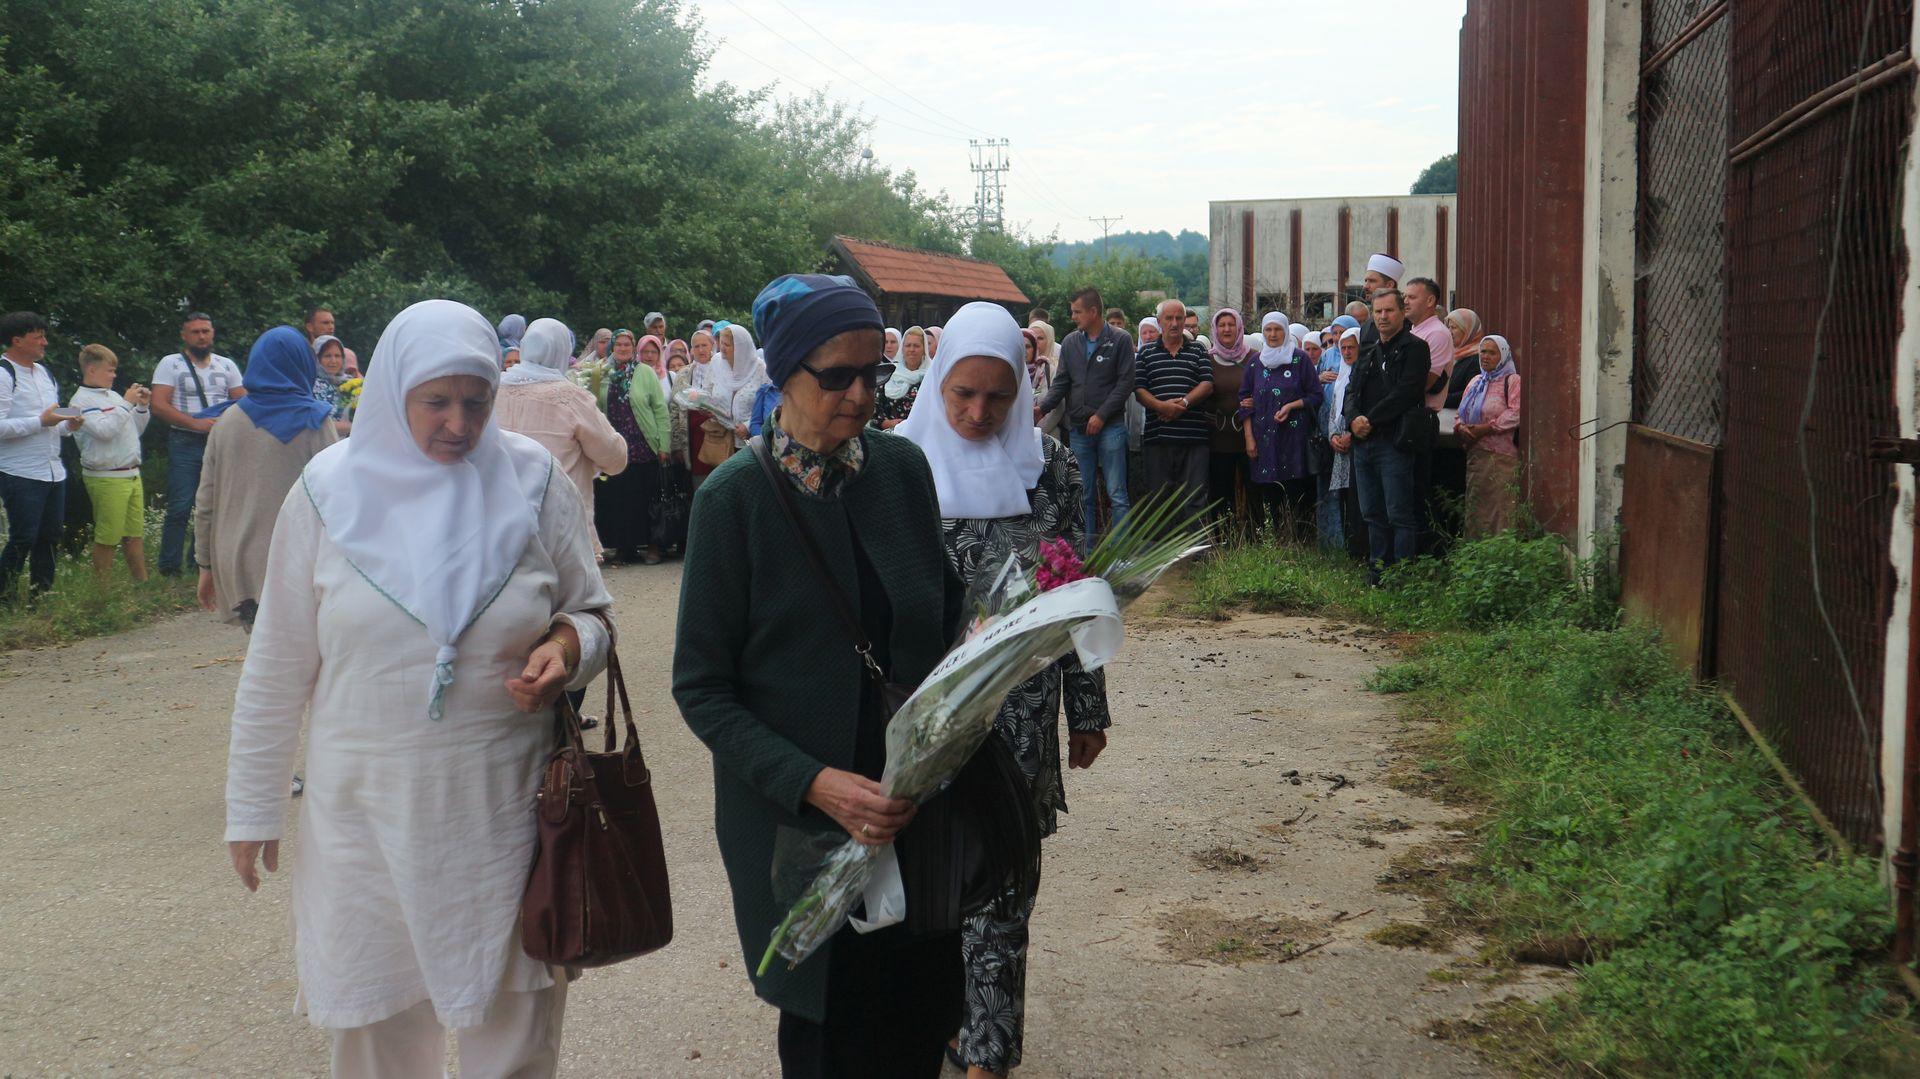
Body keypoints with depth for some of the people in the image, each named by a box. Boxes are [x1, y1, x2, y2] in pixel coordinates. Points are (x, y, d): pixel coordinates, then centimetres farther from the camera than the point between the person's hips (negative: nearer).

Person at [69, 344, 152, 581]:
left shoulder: (114, 396, 14)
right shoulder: (81, 401, -8)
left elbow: (136, 430, 22)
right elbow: (104, 430, -23)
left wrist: (142, 406, 7)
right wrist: (127, 404, -16)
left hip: (132, 474, 7)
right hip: (106, 479, -7)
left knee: (135, 534, 12)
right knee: (107, 539, 0)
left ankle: (142, 582, 19)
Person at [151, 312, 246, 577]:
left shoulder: (227, 365, 14)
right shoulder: (170, 364, 2)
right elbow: (159, 406, -7)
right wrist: (195, 423, -17)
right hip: (185, 444, -4)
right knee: (180, 508, -7)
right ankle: (169, 569, -1)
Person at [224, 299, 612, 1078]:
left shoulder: (533, 481, -3)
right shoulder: (330, 489, -2)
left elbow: (591, 615, 8)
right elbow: (278, 664, 4)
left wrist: (569, 648, -16)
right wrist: (252, 807, 7)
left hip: (506, 808, 0)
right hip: (368, 810, 0)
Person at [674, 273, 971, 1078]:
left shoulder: (902, 468, 1)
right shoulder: (736, 497, -11)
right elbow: (701, 687, -9)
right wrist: (813, 783, -20)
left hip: (915, 802, 4)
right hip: (796, 817, -3)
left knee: (928, 1012, 10)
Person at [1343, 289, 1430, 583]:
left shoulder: (1414, 348, -3)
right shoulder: (1369, 354, 21)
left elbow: (1407, 392, -14)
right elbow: (1351, 392, 16)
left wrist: (1371, 419, -14)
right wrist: (1354, 419, -5)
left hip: (1394, 442, -8)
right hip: (1363, 443, 8)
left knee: (1400, 514, -6)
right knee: (1373, 514, 12)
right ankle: (1378, 567, 19)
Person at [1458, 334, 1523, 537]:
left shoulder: (1512, 381, -1)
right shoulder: (1476, 381, 21)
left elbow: (1516, 414, -14)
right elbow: (1462, 412, 22)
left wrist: (1484, 429, -16)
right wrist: (1461, 428, -2)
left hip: (1501, 454, -7)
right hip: (1475, 453, 7)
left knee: (1500, 508, -10)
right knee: (1475, 507, 6)